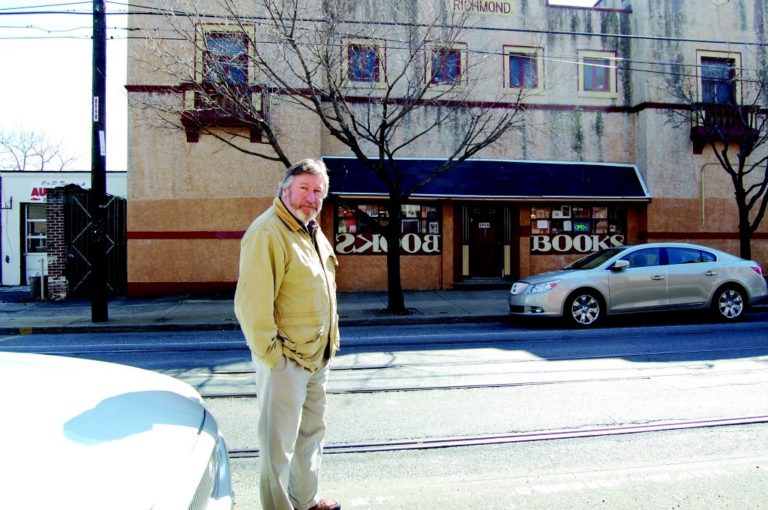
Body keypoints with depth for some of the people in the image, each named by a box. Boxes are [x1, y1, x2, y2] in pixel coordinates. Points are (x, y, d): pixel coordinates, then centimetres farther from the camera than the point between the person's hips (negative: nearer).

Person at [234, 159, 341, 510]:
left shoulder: (314, 233, 12)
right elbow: (252, 303, -24)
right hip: (285, 359, -10)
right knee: (279, 444, 5)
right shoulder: (267, 232, -18)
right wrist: (270, 353, -21)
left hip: (318, 357, 10)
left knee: (311, 432, 23)